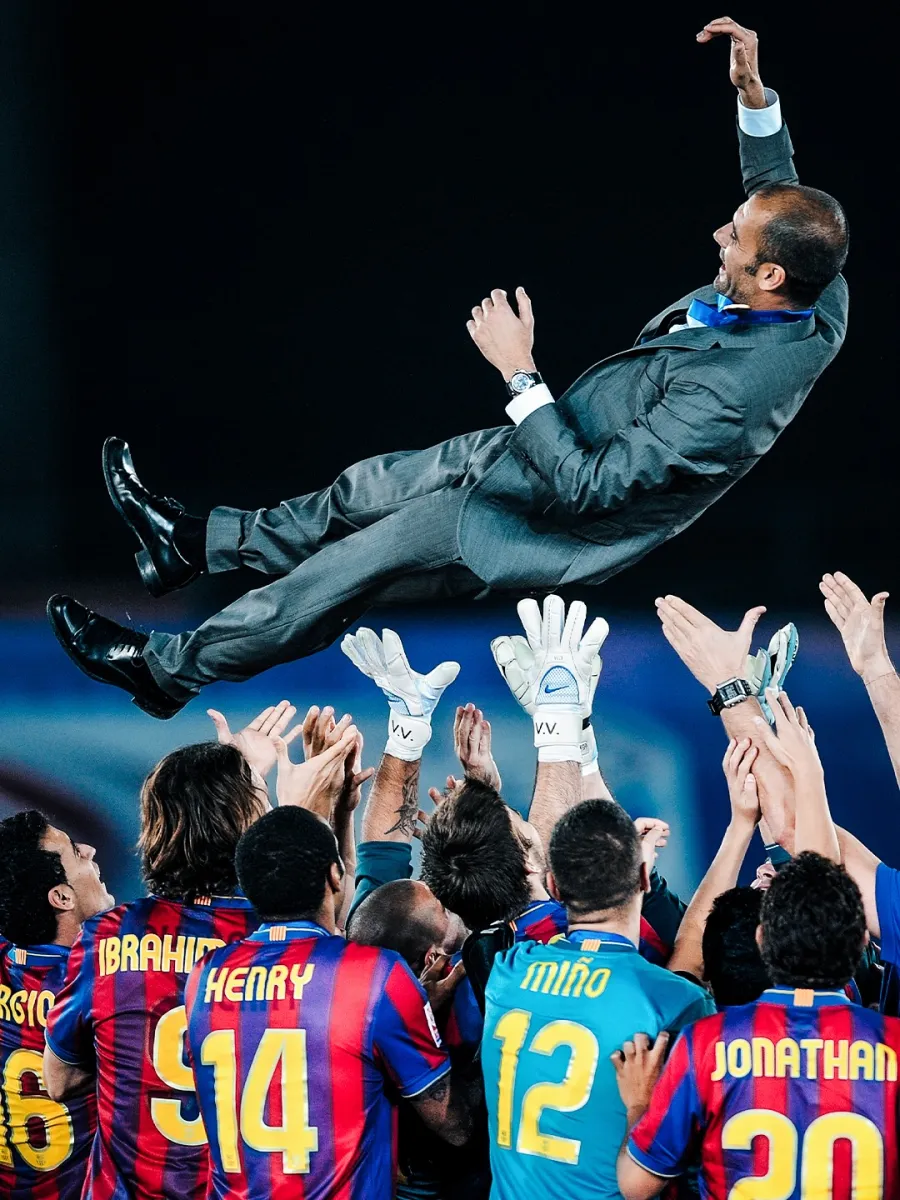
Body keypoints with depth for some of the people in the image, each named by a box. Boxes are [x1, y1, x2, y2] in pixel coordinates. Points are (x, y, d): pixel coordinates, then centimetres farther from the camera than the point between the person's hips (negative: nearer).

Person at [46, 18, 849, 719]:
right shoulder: (820, 299, -16)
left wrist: (519, 373, -32)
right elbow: (778, 190, 7)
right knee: (369, 489, 20)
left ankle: (170, 669, 19)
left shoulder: (727, 393, -42)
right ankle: (197, 545, 41)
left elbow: (582, 488, -36)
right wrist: (754, 94, -6)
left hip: (564, 523, -8)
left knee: (359, 563, 2)